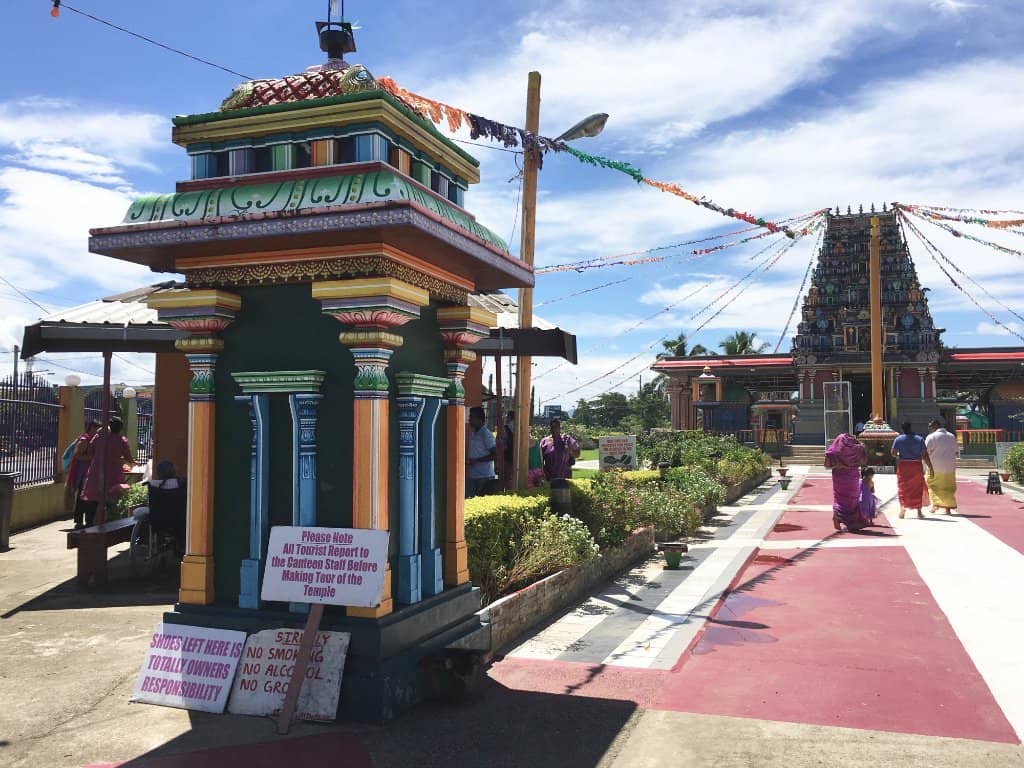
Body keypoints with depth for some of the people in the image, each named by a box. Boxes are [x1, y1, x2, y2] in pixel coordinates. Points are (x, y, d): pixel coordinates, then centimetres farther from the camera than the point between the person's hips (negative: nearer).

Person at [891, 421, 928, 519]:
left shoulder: (898, 439, -3)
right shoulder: (920, 439, -2)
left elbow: (893, 454, -4)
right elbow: (924, 455, -4)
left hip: (903, 466, 0)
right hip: (917, 466, 0)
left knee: (902, 489, 6)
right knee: (918, 489, 10)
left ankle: (902, 508, -6)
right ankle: (919, 511, 14)